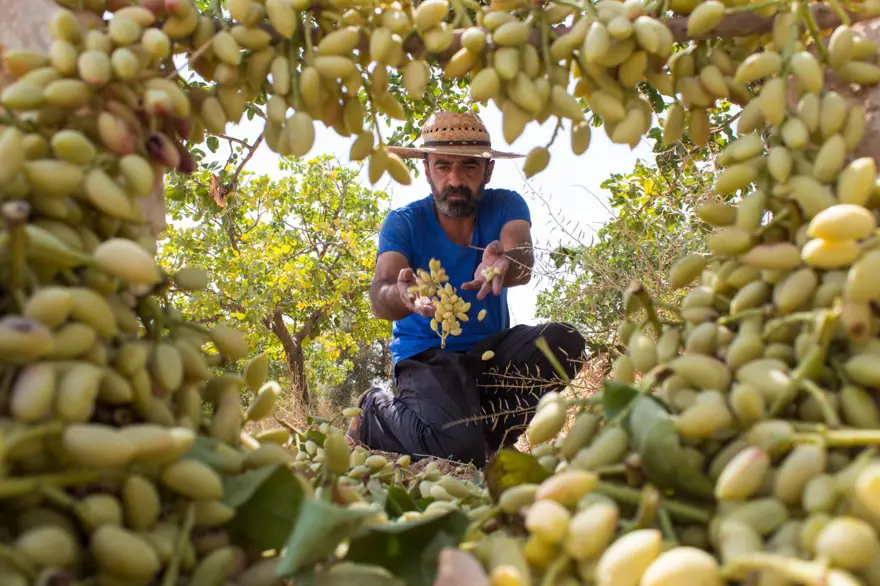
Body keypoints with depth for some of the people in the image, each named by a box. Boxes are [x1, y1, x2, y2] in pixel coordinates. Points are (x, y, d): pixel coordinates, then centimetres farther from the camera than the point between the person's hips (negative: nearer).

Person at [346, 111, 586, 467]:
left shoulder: (505, 207, -3)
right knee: (457, 446, -30)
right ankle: (377, 412, 2)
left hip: (490, 350, 3)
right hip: (426, 354, -3)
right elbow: (380, 296, -24)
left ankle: (481, 435, -11)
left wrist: (502, 265, -51)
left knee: (563, 342, -26)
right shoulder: (403, 223, -8)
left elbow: (522, 261, -25)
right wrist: (404, 296, -50)